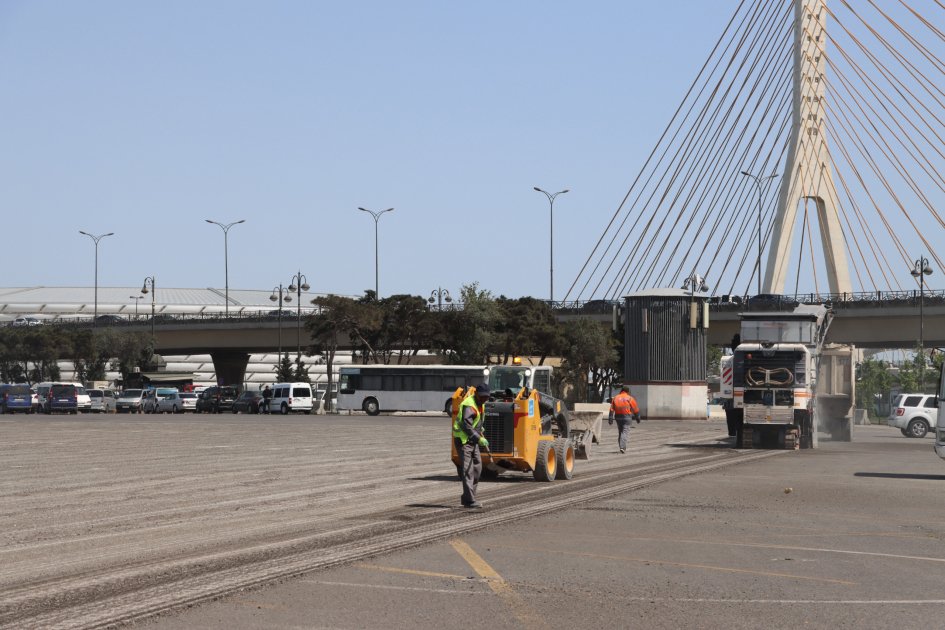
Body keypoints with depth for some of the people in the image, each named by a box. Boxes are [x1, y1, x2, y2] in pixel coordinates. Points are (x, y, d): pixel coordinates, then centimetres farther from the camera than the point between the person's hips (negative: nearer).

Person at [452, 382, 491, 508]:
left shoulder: (481, 404, 11)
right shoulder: (469, 406, -21)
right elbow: (466, 426, -29)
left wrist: (480, 430, 9)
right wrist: (479, 438, -32)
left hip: (472, 440, 10)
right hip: (463, 440, -10)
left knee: (477, 468, 13)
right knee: (467, 470, -12)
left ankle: (467, 497, 21)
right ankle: (469, 500, -14)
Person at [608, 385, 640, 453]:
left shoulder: (615, 398, 10)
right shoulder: (630, 398, 0)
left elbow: (612, 409, 4)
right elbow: (635, 410, 1)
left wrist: (610, 419, 4)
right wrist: (638, 418, 12)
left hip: (618, 417, 4)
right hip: (627, 417, -4)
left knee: (620, 432, 16)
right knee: (625, 432, -6)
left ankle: (622, 447, 21)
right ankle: (622, 447, -20)